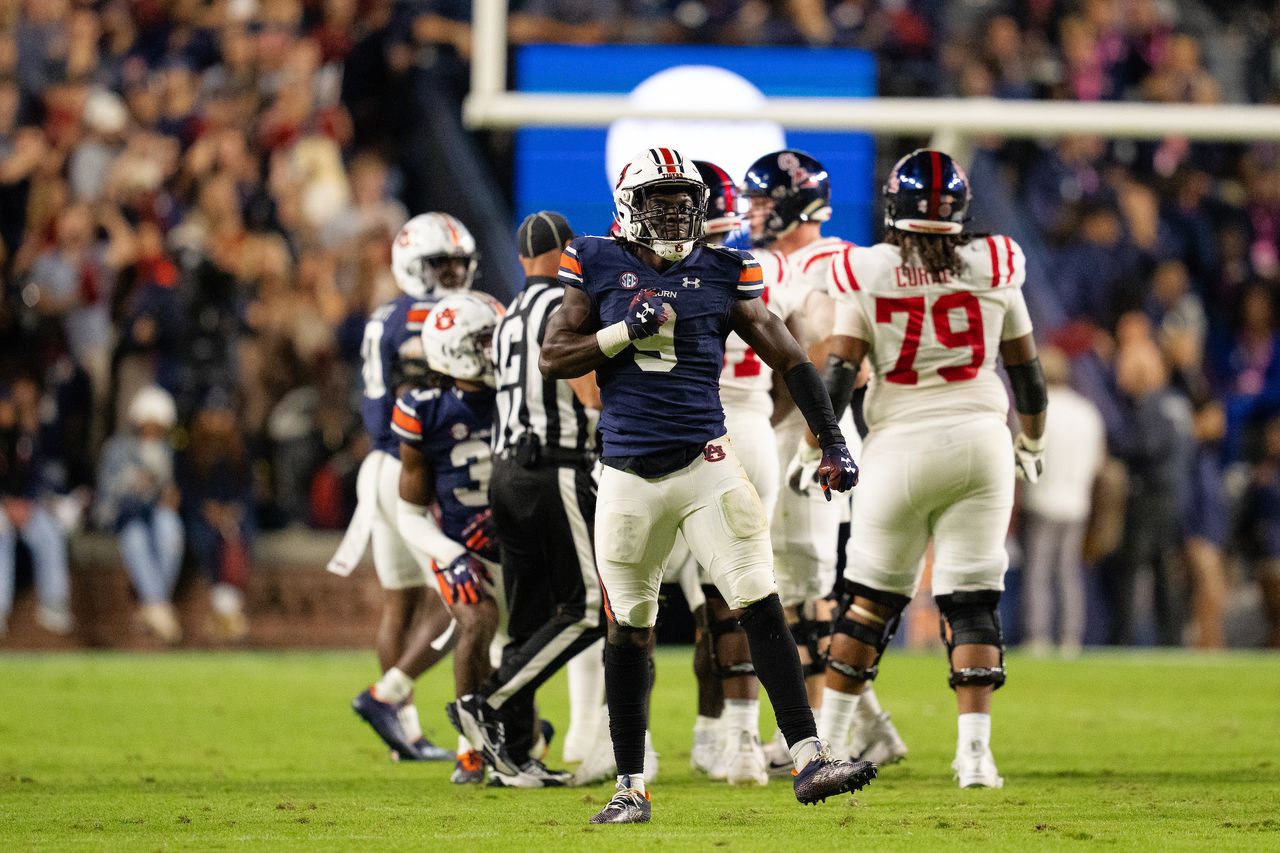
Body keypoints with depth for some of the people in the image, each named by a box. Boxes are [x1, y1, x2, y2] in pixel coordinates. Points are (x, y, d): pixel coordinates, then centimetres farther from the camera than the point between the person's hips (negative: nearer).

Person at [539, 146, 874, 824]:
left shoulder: (721, 274, 4)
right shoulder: (599, 267, 3)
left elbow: (788, 357, 7)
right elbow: (552, 357, 1)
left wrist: (832, 442, 3)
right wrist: (627, 331, -14)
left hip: (704, 464, 0)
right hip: (629, 475, 0)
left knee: (761, 606, -11)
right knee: (629, 629, 7)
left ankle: (809, 759, -13)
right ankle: (630, 788, 17)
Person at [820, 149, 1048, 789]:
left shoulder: (867, 273, -3)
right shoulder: (993, 268, 2)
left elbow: (839, 369, -8)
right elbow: (1025, 369, 12)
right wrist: (1032, 442, 27)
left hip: (901, 445, -1)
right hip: (979, 437, 1)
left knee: (871, 599, 11)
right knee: (972, 602, 5)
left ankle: (824, 740, 14)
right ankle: (974, 752, -4)